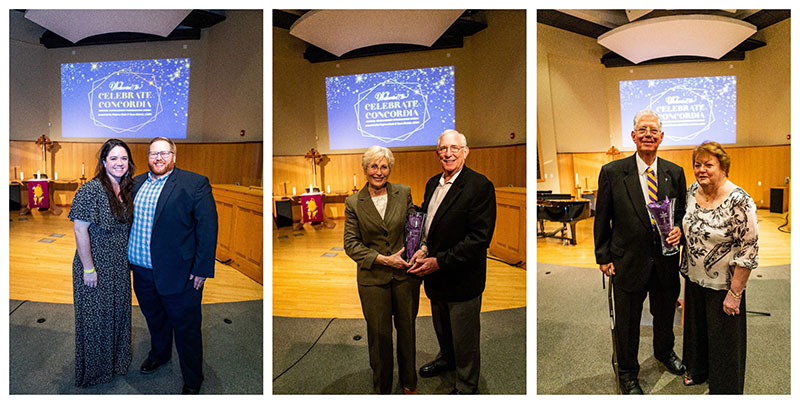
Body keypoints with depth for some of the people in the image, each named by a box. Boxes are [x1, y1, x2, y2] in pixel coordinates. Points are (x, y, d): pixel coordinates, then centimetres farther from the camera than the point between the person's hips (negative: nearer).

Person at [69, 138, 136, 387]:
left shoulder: (126, 190, 4)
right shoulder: (91, 190, -18)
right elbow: (80, 230, -19)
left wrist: (129, 260, 11)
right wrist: (88, 268, -18)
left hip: (120, 268, 7)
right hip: (96, 267, -7)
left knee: (118, 312, 19)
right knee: (95, 317, 9)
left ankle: (116, 361, 38)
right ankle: (93, 369, 30)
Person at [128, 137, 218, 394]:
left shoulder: (195, 183, -11)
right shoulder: (136, 183, 9)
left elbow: (208, 227, -13)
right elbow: (126, 221, 19)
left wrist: (202, 269, -16)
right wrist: (128, 258, 16)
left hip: (178, 274, -5)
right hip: (141, 272, 6)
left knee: (186, 328, 6)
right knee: (154, 319, 26)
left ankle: (192, 381, 24)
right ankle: (159, 354, 52)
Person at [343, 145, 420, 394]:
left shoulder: (404, 193, 0)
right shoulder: (353, 203, -4)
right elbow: (351, 244, -5)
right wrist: (384, 259, -15)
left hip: (405, 274, 2)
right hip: (373, 278, -1)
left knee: (407, 329, 16)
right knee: (379, 334, 10)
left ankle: (409, 383, 39)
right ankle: (382, 388, 34)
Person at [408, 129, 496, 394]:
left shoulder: (480, 186, -18)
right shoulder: (432, 183, 6)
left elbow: (480, 237, -23)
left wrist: (439, 261, -24)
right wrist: (423, 249, -3)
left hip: (462, 279, -7)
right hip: (435, 275, 7)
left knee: (464, 337, 10)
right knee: (441, 327, 28)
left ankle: (466, 388, 33)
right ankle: (447, 359, 55)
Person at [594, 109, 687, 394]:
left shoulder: (675, 173, 1)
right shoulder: (612, 172, -9)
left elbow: (683, 212, 12)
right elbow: (602, 219, -5)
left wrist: (679, 229, -10)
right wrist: (603, 256, -4)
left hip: (666, 261, 3)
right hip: (628, 261, -3)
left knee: (665, 314, 24)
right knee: (627, 322, 12)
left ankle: (664, 351, 55)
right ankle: (627, 373, 35)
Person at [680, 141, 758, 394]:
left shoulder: (739, 201, -22)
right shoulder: (692, 192, -2)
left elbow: (748, 251, -20)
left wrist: (734, 293, -19)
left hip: (723, 285, -6)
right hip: (695, 279, 6)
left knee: (724, 337, 11)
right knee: (696, 327, 23)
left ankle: (725, 389, 32)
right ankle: (698, 370, 46)